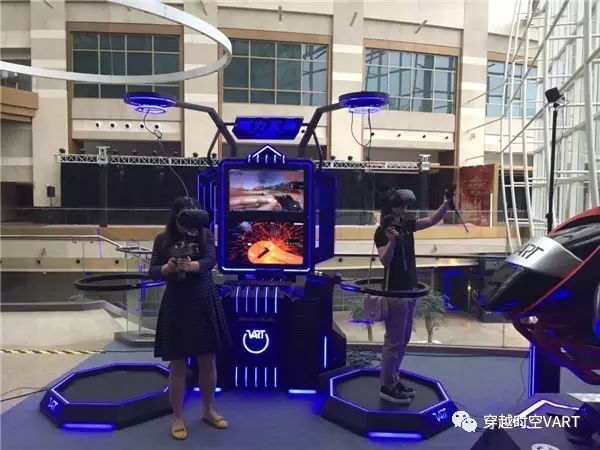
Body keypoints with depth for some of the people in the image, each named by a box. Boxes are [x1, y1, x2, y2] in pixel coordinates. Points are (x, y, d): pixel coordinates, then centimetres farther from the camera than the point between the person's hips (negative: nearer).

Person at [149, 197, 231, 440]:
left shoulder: (205, 235, -4)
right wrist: (168, 268, -28)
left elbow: (211, 261, -19)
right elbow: (153, 272, -5)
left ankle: (208, 411, 32)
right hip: (176, 306, -1)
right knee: (178, 365, 6)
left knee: (208, 361, 12)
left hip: (205, 304, 1)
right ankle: (178, 417, 24)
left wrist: (191, 265, -40)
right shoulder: (163, 239, -3)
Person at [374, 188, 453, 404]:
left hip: (410, 290, 9)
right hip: (395, 292, -9)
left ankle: (393, 379, 28)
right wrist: (392, 241, -36)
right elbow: (385, 261, -22)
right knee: (394, 341, -2)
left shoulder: (407, 225, 7)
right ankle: (387, 387, 9)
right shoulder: (382, 231, -14)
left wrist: (448, 202, -2)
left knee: (403, 339, 16)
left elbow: (432, 220, 9)